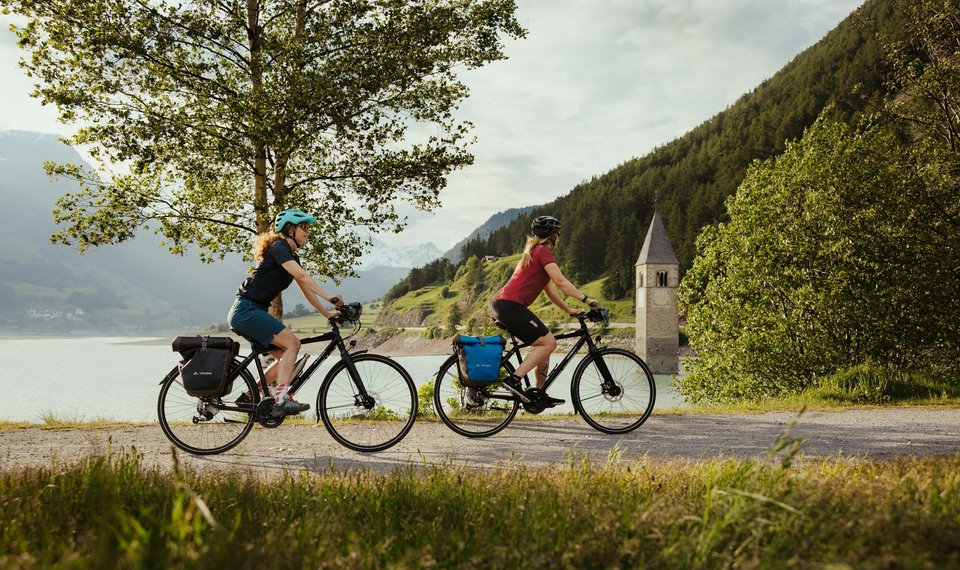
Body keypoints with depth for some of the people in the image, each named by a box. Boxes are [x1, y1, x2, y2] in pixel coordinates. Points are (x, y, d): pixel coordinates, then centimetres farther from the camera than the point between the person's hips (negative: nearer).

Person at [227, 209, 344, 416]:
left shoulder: (292, 257, 17)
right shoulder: (279, 247, -12)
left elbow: (306, 289, 17)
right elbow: (302, 276, -26)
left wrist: (327, 314, 11)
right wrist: (328, 296, -34)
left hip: (254, 312, 10)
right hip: (246, 310, -10)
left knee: (285, 356, 8)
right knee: (292, 343, -18)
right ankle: (281, 400, -21)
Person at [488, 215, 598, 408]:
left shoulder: (535, 252, 25)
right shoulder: (544, 251, -5)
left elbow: (550, 289, 28)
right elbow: (560, 281, -14)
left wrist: (568, 310, 30)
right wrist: (586, 299, -13)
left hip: (503, 305, 10)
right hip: (511, 306, -10)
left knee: (543, 344, 15)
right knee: (548, 342, -10)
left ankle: (540, 395, 17)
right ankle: (514, 380, -17)